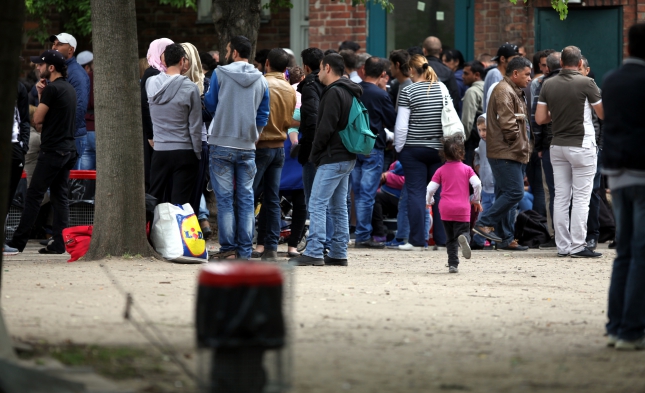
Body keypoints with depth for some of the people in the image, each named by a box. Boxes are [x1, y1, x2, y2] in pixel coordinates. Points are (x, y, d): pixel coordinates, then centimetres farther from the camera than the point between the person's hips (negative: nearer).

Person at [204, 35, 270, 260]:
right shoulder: (261, 80, 4)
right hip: (248, 146, 3)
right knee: (246, 198, 6)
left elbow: (210, 105, 1)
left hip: (222, 145, -3)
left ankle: (228, 247, -4)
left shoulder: (220, 74, -6)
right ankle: (245, 250, 4)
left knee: (224, 198, 0)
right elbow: (263, 117, 7)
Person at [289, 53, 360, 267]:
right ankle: (338, 254, 14)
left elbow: (326, 128, -20)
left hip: (332, 158, -10)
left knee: (317, 205, -10)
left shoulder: (334, 93, -14)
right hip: (347, 158, 10)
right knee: (339, 207, 12)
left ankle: (314, 252, -15)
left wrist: (315, 154, -8)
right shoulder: (350, 93, 17)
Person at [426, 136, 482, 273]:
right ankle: (464, 238, -38)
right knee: (463, 232, -1)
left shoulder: (441, 170, 8)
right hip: (462, 209, -1)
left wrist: (429, 201, 20)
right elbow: (477, 184, -7)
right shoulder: (466, 169, 7)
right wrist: (476, 200, 8)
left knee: (450, 239, 11)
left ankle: (453, 264, 3)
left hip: (445, 209, 1)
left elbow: (430, 188, 1)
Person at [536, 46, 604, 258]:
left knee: (561, 197, 8)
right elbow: (603, 114, -5)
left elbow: (540, 119, 3)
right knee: (581, 198, -3)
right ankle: (577, 246, -6)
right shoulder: (586, 83, -12)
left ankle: (562, 246, 9)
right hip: (581, 146, -5)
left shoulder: (548, 85, 2)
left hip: (557, 146, 5)